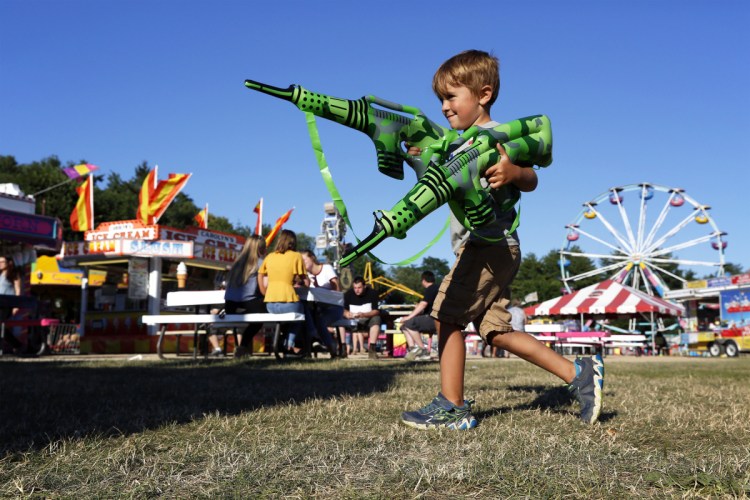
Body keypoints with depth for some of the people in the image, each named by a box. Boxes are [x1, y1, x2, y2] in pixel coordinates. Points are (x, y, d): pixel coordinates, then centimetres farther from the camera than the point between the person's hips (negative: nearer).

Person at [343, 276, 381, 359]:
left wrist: (363, 314, -34)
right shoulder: (348, 294, -2)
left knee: (376, 319, -34)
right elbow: (344, 310, -4)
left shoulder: (372, 293, -9)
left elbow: (376, 311, -16)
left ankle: (372, 348, -36)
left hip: (368, 321, -2)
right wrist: (347, 314, -30)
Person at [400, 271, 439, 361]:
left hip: (436, 321, -10)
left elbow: (423, 305, -18)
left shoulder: (431, 289, -8)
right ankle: (412, 349, -10)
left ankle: (424, 352, -19)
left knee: (409, 323, -26)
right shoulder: (435, 288, 21)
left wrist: (409, 317, -19)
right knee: (404, 324, 10)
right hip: (432, 320, 10)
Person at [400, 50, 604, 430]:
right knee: (496, 330, 7)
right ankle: (579, 374, 10)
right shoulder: (460, 143, 21)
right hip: (481, 246, 10)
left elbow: (530, 180, -18)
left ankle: (451, 406, -1)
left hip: (489, 244, -10)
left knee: (447, 315, -8)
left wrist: (513, 173, -39)